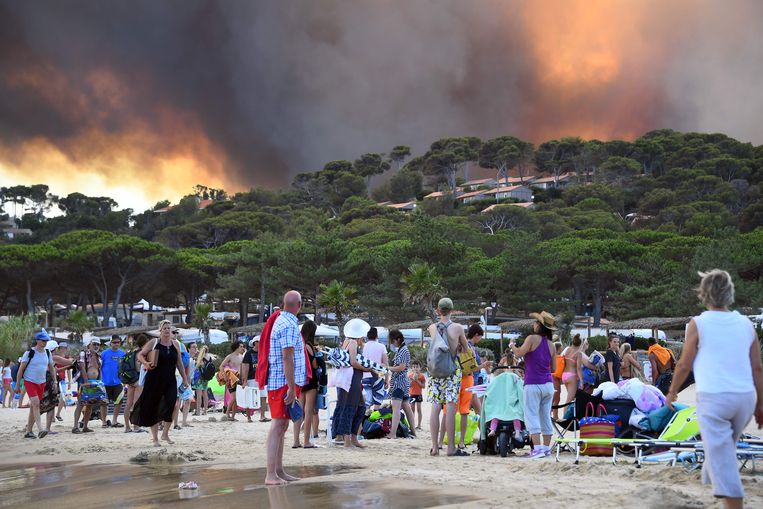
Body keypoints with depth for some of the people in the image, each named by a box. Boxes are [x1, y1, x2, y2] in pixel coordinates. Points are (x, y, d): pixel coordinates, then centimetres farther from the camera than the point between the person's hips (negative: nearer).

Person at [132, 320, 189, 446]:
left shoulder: (175, 344, 9)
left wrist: (184, 378, 16)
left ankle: (165, 434, 11)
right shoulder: (153, 343, -1)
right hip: (154, 381, -2)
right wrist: (146, 363, -16)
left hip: (170, 381, 2)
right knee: (153, 408, 3)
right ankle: (155, 438, 15)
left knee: (170, 406, -11)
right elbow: (140, 355, 4)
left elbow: (179, 363, 16)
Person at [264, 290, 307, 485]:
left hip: (276, 382, 10)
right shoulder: (289, 325, -16)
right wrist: (292, 388, -23)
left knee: (281, 427, 13)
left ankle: (279, 471, 19)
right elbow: (287, 358, -22)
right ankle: (271, 475, -11)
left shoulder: (279, 320, 16)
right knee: (278, 426, -10)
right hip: (284, 383, -10)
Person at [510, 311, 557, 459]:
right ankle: (546, 447, 14)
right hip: (548, 384, 6)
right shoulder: (551, 345, 11)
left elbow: (519, 353, -18)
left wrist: (512, 345, 2)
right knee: (546, 416, 12)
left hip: (533, 384, -6)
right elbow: (553, 368, 15)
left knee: (531, 416, -5)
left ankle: (537, 448, -14)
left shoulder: (532, 338, -6)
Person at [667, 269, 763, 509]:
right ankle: (709, 478, 48)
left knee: (722, 455, -5)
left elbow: (684, 365, -2)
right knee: (725, 447, 27)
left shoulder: (698, 323, -5)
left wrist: (672, 392, 14)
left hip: (713, 397, -5)